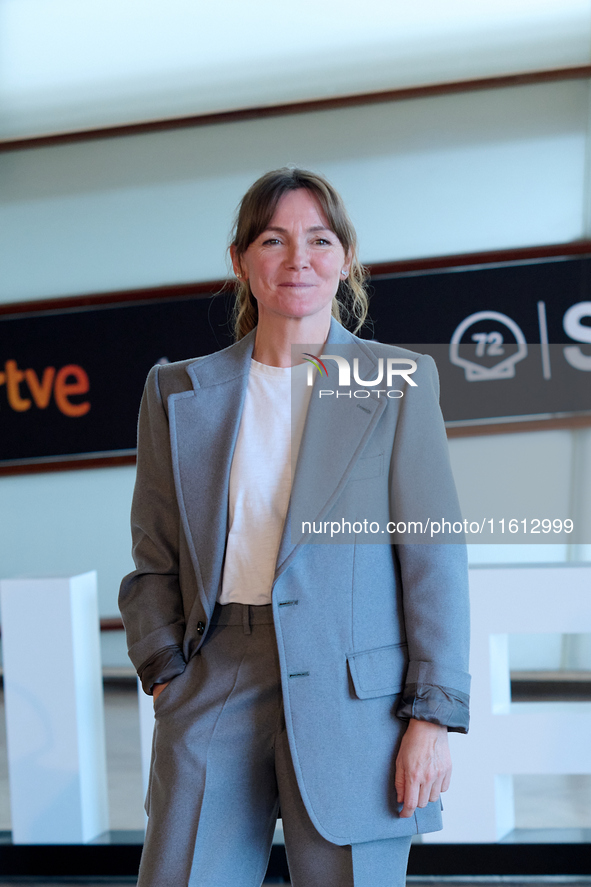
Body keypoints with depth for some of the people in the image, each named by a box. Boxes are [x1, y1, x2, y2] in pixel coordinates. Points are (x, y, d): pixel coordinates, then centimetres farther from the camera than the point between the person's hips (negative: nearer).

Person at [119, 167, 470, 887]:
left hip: (354, 700, -1)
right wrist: (164, 673, 0)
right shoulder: (177, 393, 11)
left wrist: (433, 716, -5)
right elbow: (154, 559, 14)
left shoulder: (399, 382, 5)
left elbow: (434, 558, 1)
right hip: (213, 687, 2)